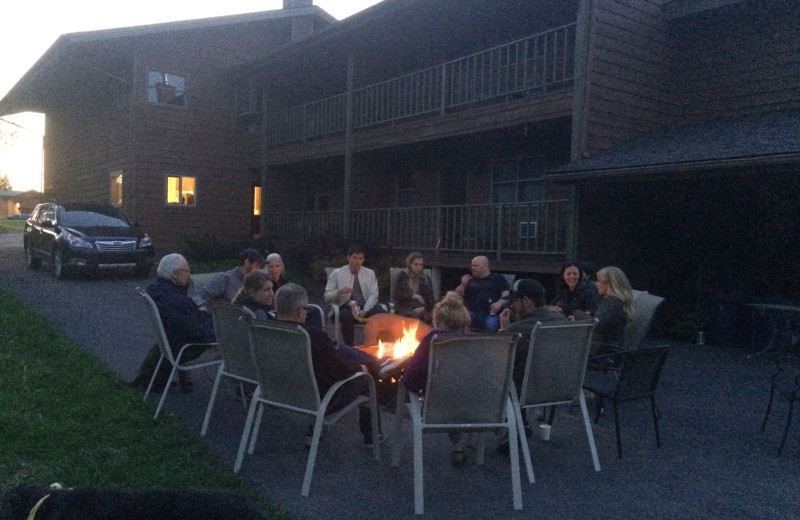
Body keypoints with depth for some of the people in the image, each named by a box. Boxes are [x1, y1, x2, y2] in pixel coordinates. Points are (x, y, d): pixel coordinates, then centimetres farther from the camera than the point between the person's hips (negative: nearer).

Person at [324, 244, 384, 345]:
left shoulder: (370, 273, 14)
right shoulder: (337, 273, 7)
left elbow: (373, 295, 3)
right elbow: (327, 297, 4)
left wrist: (365, 310, -16)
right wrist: (339, 292, -19)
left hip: (365, 308, 2)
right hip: (345, 308, -2)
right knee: (347, 315, -38)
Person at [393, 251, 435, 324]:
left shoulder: (426, 279, 17)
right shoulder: (402, 276, 14)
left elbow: (430, 300, 10)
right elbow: (397, 295, 6)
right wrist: (412, 296, -5)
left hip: (422, 309, 2)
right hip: (404, 309, -2)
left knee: (427, 318, -34)